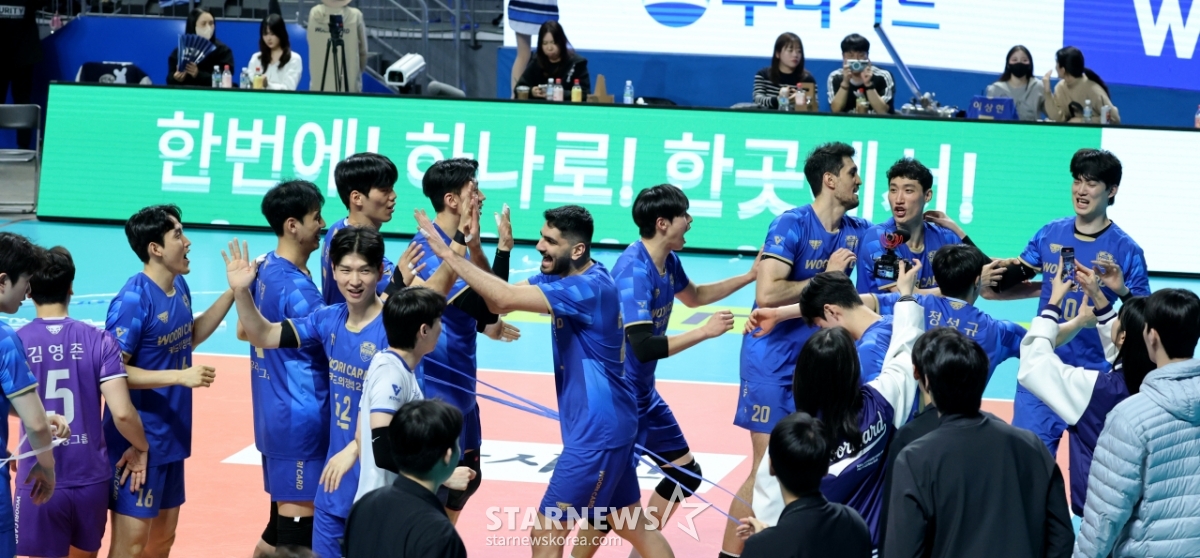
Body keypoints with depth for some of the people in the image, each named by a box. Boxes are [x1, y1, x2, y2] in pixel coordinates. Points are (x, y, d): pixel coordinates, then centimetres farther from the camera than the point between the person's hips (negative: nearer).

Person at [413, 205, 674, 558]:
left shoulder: (590, 287, -23)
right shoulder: (562, 277, 5)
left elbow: (506, 298, -32)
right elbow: (498, 302, 0)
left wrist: (448, 254, -27)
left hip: (598, 429, -10)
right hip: (605, 423, 10)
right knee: (634, 527, 18)